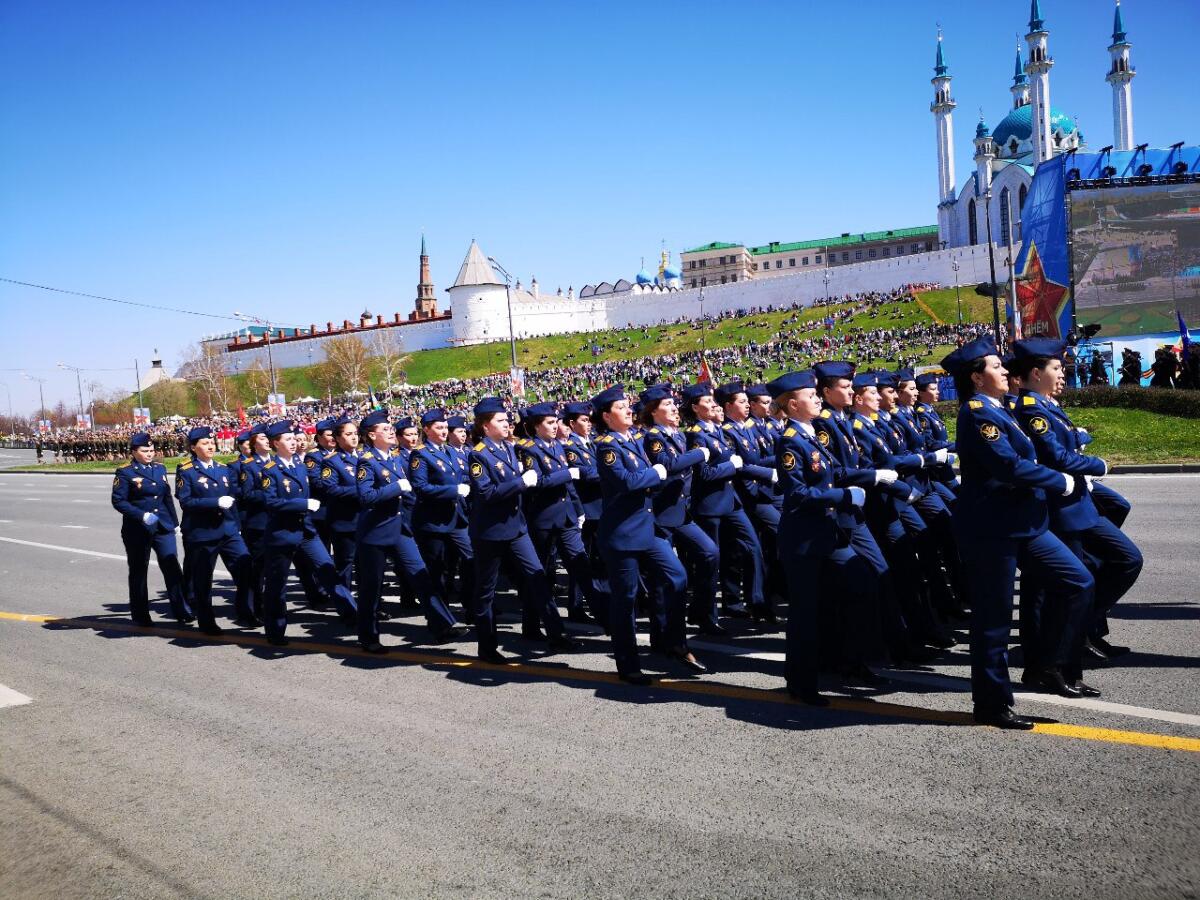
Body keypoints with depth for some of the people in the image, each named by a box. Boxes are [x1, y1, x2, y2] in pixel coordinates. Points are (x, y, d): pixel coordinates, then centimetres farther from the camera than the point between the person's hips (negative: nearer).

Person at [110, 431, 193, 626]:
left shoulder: (160, 468, 12)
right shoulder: (125, 472, -5)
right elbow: (118, 501, -10)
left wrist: (174, 521, 15)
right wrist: (142, 515, -20)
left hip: (163, 527, 4)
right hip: (137, 529, -4)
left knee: (172, 567, -3)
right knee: (138, 571, 7)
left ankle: (182, 610, 0)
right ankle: (140, 615, 18)